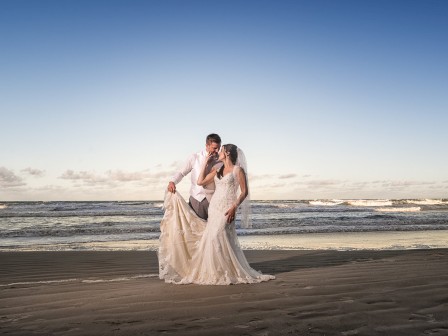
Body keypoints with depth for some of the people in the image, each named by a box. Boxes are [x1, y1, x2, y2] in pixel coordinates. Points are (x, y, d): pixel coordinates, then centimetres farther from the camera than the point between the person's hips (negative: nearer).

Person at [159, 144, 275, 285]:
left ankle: (228, 273, -8)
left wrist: (234, 207, -17)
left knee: (217, 236, -20)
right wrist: (206, 162, 13)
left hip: (227, 208, -6)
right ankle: (216, 272, 14)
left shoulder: (238, 169, -1)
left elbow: (244, 191, -5)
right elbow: (200, 182, 11)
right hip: (214, 206, 6)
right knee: (212, 237, 2)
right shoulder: (217, 169, 16)